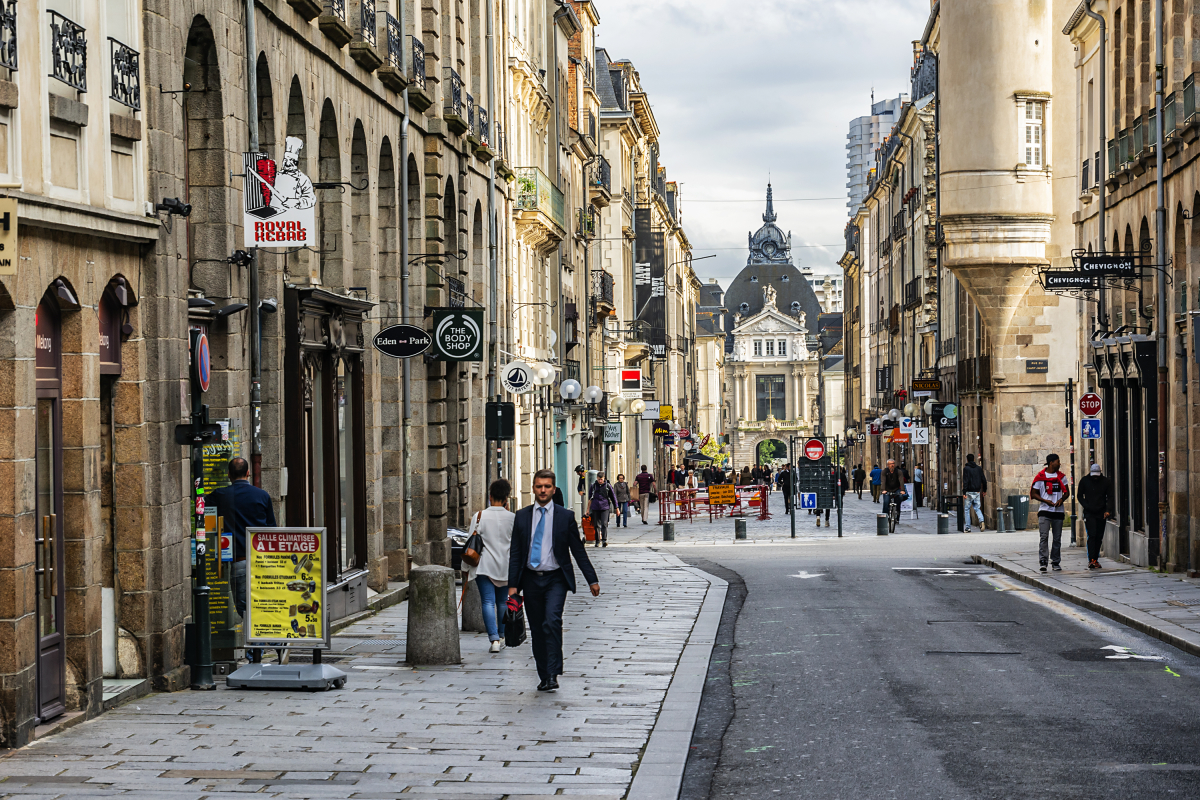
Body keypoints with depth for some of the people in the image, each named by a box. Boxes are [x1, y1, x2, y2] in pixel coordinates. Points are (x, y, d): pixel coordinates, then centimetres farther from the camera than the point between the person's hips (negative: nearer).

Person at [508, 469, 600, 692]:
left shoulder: (566, 516, 1)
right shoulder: (522, 516, 6)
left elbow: (578, 550, 5)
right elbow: (515, 553, 6)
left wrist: (592, 580, 3)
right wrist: (513, 584, -1)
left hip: (556, 579, -3)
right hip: (531, 579, 3)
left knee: (552, 621, -21)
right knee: (537, 630, 6)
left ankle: (553, 675, -21)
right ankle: (544, 677, 16)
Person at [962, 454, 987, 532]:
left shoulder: (966, 468, -8)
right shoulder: (979, 468, 7)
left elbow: (965, 481, -15)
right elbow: (984, 480, 9)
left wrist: (964, 493, -16)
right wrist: (984, 490, 21)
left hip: (969, 492, -4)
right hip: (977, 492, 4)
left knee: (967, 509, 6)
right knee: (977, 508, 11)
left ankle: (968, 527, 5)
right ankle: (981, 521, -16)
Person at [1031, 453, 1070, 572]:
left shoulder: (1061, 476, 11)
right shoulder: (1040, 477, -1)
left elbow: (1067, 492, 16)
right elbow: (1034, 493, 1)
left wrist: (1062, 499, -6)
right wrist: (1046, 501, -13)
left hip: (1058, 511, 4)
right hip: (1045, 511, -4)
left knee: (1057, 538, 7)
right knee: (1043, 537, -14)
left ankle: (1055, 562, 15)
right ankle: (1043, 561, -17)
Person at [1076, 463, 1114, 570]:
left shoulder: (1106, 482, 3)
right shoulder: (1085, 481, 1)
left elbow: (1110, 497, 5)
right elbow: (1079, 496, 8)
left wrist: (1108, 510, -10)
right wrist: (1087, 507, -7)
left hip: (1101, 513, 2)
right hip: (1089, 513, -2)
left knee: (1099, 537, 6)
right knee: (1092, 536, -14)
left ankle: (1095, 559, 16)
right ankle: (1091, 560, -20)